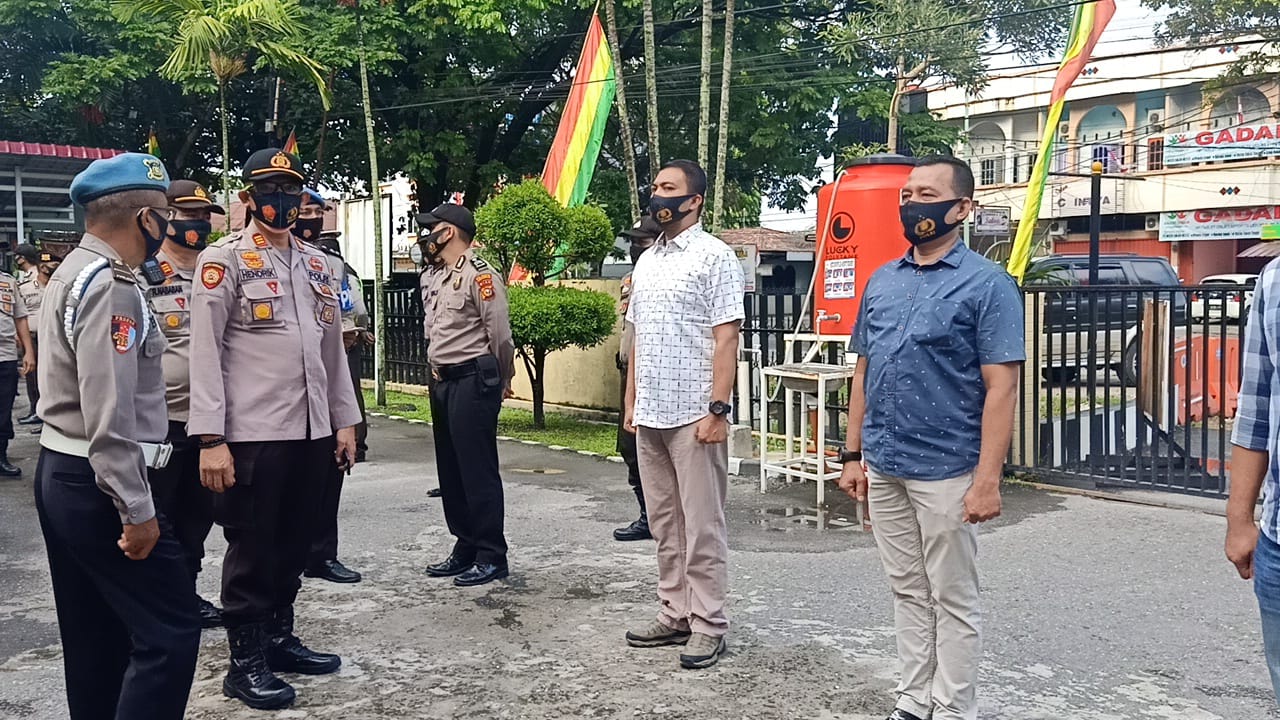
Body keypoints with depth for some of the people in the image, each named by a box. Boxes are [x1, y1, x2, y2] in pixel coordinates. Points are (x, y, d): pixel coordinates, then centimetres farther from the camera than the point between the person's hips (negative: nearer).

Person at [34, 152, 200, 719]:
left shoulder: (73, 272, 14)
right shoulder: (110, 286, -18)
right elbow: (109, 416, -24)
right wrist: (137, 512, -20)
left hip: (60, 476, 11)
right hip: (98, 486, -11)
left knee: (96, 638, 18)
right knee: (170, 632, -7)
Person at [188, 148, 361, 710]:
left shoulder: (318, 265, 13)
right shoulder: (224, 260, -5)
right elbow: (205, 353, -10)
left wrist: (344, 419, 14)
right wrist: (210, 439, -16)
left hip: (311, 431, 6)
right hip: (251, 434, -6)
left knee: (294, 543, 15)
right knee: (252, 548, 4)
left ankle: (279, 638, 31)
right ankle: (245, 661, 17)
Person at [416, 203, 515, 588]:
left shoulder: (480, 275, -12)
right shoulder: (439, 279, 17)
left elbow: (500, 333, -13)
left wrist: (502, 379, -3)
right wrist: (439, 374, 16)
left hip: (473, 382, -10)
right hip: (443, 383, 10)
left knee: (478, 470, -5)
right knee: (450, 470, 13)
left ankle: (491, 556, 4)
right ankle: (465, 549, 23)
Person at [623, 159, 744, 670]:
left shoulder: (714, 256, -6)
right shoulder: (647, 261, 16)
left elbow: (726, 339, -12)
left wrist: (718, 409, -18)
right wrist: (631, 401, 15)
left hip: (694, 415, -7)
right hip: (650, 416, 8)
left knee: (702, 527, 0)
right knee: (664, 524, 13)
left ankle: (708, 626, 9)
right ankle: (675, 616, 24)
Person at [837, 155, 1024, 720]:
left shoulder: (986, 284, -8)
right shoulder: (882, 281, 10)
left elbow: (1001, 387, -13)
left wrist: (987, 479, -18)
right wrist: (853, 454, 10)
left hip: (945, 472, -6)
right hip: (882, 468, 6)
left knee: (951, 601, 6)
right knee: (907, 592, 16)